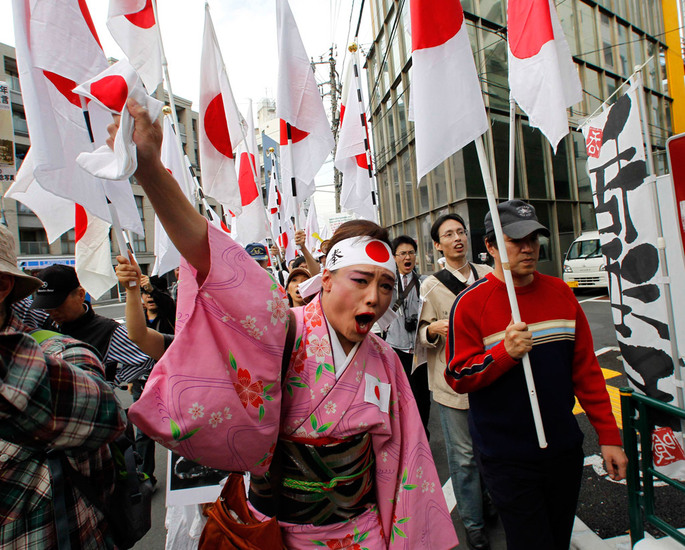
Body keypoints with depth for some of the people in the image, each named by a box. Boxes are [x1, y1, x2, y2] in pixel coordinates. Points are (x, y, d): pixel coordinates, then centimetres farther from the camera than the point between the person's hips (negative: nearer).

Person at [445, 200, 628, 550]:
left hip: (564, 449, 6)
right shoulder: (470, 303, -14)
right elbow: (458, 378, -13)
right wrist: (506, 352, -28)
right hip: (507, 459, -5)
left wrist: (609, 436, 6)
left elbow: (586, 369, 6)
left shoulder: (560, 292, 1)